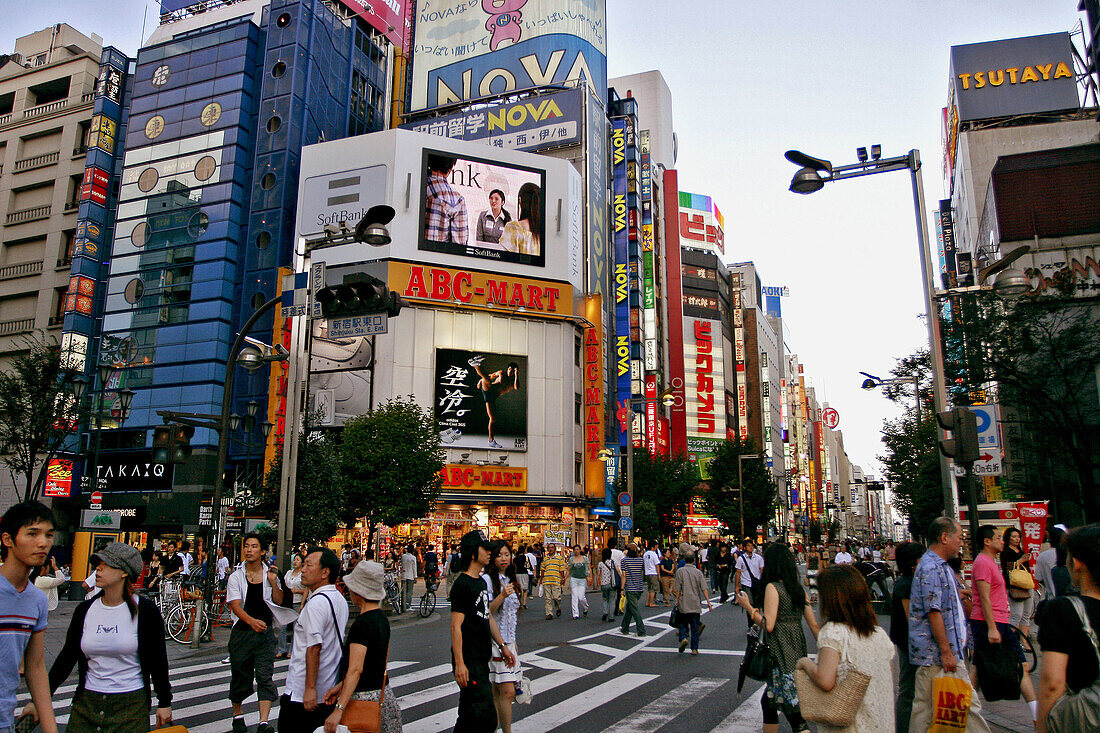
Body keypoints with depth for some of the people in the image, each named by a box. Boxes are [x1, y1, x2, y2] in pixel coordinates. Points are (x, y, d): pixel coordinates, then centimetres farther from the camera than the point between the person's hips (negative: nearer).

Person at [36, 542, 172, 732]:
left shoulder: (145, 611, -8)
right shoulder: (84, 610, 3)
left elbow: (158, 660, -2)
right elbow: (66, 658, 10)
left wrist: (164, 703, 0)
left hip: (132, 703, -4)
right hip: (86, 702, 4)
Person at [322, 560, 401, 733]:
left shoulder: (361, 624, -18)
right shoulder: (382, 618, 8)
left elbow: (355, 669, -26)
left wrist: (339, 709, -32)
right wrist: (341, 686, 8)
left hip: (364, 698, -9)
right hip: (383, 693, 9)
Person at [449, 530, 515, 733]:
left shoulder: (481, 582, 14)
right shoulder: (462, 584, -15)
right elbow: (456, 626, -19)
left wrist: (502, 645, 20)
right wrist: (459, 663, -22)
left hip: (481, 660, 9)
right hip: (469, 663, -9)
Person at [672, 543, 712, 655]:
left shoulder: (680, 571, -5)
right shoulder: (698, 572, 0)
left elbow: (677, 589, -6)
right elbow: (704, 588, -2)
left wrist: (677, 600, 3)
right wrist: (708, 601, 1)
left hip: (684, 603, -2)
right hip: (696, 604, 2)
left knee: (683, 623, 14)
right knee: (695, 626, 9)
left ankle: (683, 637, -11)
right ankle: (694, 649, 8)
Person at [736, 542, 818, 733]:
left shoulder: (773, 587, -12)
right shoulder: (799, 588, 8)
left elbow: (768, 625, -18)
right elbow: (814, 625, 9)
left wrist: (748, 606, -7)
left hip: (781, 654, -8)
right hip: (798, 652, 8)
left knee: (793, 711, -4)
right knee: (768, 701, 20)